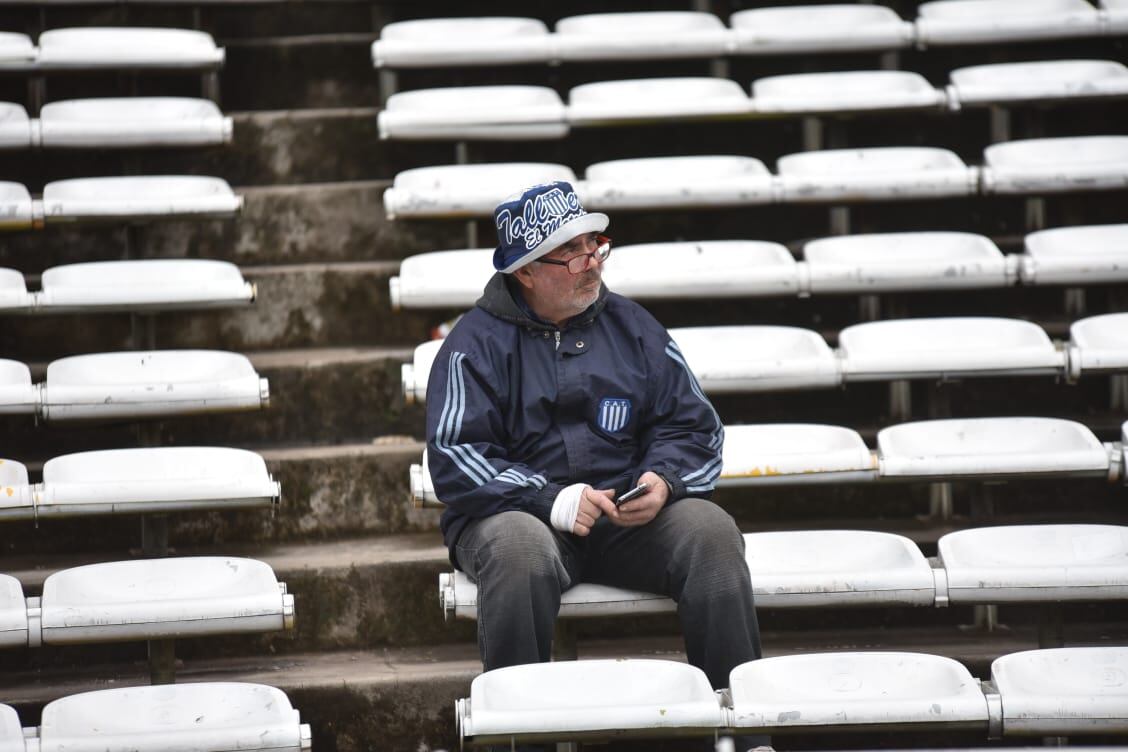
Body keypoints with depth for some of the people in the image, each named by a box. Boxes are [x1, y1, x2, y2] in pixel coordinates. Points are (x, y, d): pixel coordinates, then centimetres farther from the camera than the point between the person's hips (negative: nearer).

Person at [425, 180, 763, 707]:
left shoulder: (631, 327, 15)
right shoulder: (478, 343, 3)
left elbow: (692, 426, 15)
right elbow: (454, 460, -7)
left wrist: (662, 481, -9)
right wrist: (551, 501, -20)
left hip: (630, 515, 3)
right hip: (517, 510, -3)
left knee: (710, 531, -25)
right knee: (521, 551, -38)